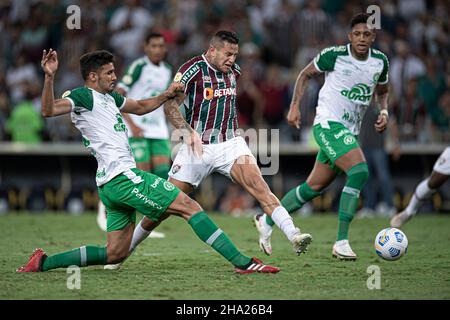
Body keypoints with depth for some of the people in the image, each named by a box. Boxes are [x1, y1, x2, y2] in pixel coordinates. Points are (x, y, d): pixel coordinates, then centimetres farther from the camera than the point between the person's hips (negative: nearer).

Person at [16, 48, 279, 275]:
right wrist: (49, 77, -36)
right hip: (123, 177, -11)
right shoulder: (83, 96, -7)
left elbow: (140, 107, 35)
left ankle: (44, 262, 11)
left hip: (111, 184, 11)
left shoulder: (108, 97, 21)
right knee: (190, 207, -10)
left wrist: (167, 95, 20)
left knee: (115, 254, 11)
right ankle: (242, 262, -12)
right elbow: (49, 110, -22)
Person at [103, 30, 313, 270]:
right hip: (197, 148, -4)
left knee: (257, 184, -20)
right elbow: (169, 106, -20)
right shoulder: (192, 70, -13)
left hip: (230, 144, 4)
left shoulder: (234, 70, 7)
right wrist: (187, 132, -34)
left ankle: (293, 235, -29)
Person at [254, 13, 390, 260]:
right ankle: (341, 243, -23)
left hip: (349, 131, 7)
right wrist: (295, 106, -3)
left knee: (314, 187, 13)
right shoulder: (334, 55, -11)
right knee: (359, 172, -25)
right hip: (328, 124, -7)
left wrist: (384, 112, 4)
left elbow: (382, 91, 23)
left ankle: (267, 221, 31)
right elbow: (305, 74, 5)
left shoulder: (380, 61, 4)